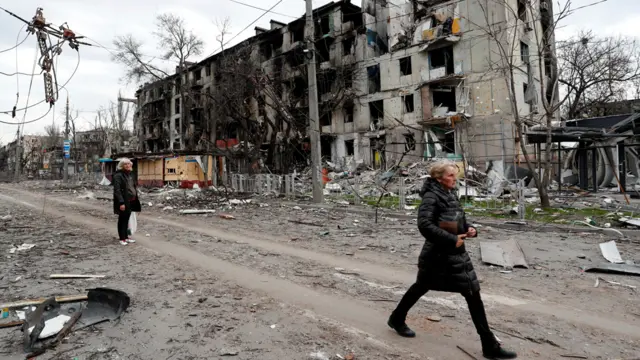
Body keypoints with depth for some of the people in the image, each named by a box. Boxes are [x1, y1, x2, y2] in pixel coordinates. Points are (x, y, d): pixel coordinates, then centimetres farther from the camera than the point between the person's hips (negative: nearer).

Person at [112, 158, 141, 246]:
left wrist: (135, 199, 15)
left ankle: (126, 236, 27)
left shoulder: (129, 174, 13)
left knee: (126, 218, 17)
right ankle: (122, 238, 13)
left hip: (130, 201, 8)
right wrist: (121, 202, -25)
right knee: (122, 219, 3)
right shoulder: (118, 176, -13)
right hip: (124, 202, -8)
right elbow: (117, 190, -19)